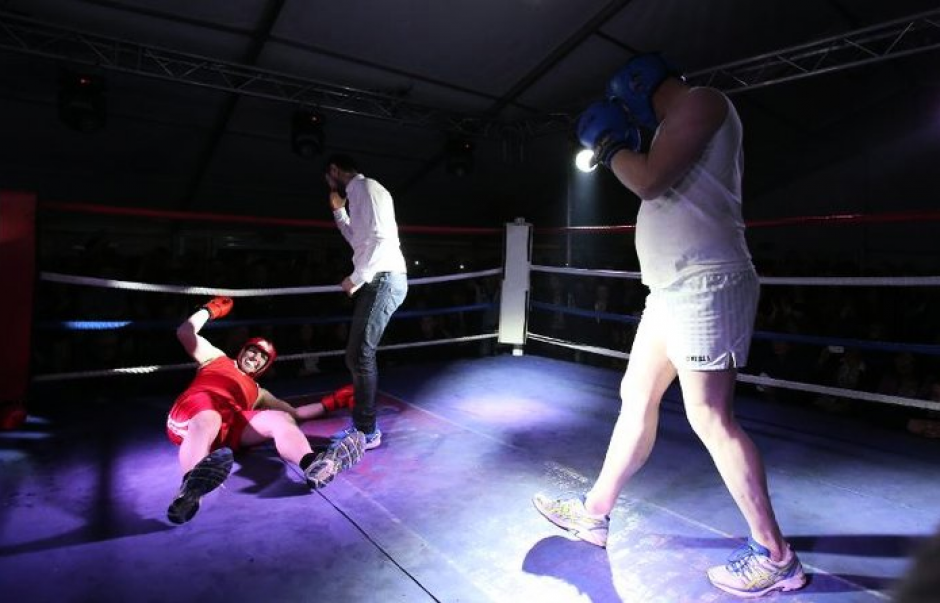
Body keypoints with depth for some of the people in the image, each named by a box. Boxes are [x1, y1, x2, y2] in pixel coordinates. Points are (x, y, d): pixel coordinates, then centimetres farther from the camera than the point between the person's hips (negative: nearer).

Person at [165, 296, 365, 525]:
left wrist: (331, 402, 22)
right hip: (195, 408, -2)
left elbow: (295, 413, 30)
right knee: (208, 421, -40)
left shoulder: (259, 393, 39)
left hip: (232, 425, 3)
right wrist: (210, 310, 31)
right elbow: (184, 333, 25)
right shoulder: (217, 358, 35)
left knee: (281, 419, -25)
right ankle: (190, 487, -70)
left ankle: (313, 464, -57)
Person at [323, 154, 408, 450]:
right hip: (377, 281, 10)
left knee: (359, 356, -10)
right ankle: (361, 424, 21)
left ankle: (368, 431, 0)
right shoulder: (360, 193, 24)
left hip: (384, 280, -10)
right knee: (358, 355, 12)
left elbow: (381, 238, -20)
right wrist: (339, 212, 25)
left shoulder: (364, 187, -7)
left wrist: (356, 279, -15)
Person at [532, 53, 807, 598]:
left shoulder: (700, 101, -5)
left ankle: (774, 556, 9)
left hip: (703, 285, -10)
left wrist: (608, 145, -1)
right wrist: (624, 147, 18)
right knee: (637, 396, 10)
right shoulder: (680, 123, 24)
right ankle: (596, 511, 22)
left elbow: (649, 181, -18)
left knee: (709, 416, -7)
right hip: (674, 288, 10)